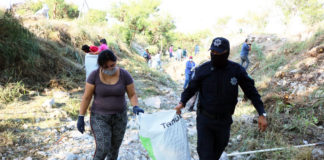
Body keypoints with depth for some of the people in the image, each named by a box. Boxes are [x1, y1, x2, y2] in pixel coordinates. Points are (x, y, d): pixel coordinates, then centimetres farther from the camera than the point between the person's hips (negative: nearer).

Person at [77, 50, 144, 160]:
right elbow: (86, 97, -9)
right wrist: (81, 118, -11)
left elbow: (132, 95, -6)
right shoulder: (94, 75, -15)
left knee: (114, 149, 15)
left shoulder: (125, 75, -12)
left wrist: (136, 107, -26)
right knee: (103, 149, -10)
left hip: (119, 117, 2)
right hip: (100, 117, -2)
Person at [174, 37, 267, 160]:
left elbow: (251, 91, -3)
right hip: (205, 119, -1)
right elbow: (191, 88, 4)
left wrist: (261, 114, -11)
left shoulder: (237, 70, -9)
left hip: (224, 121, 2)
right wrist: (182, 103, -14)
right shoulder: (202, 70, -10)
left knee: (218, 150, 20)